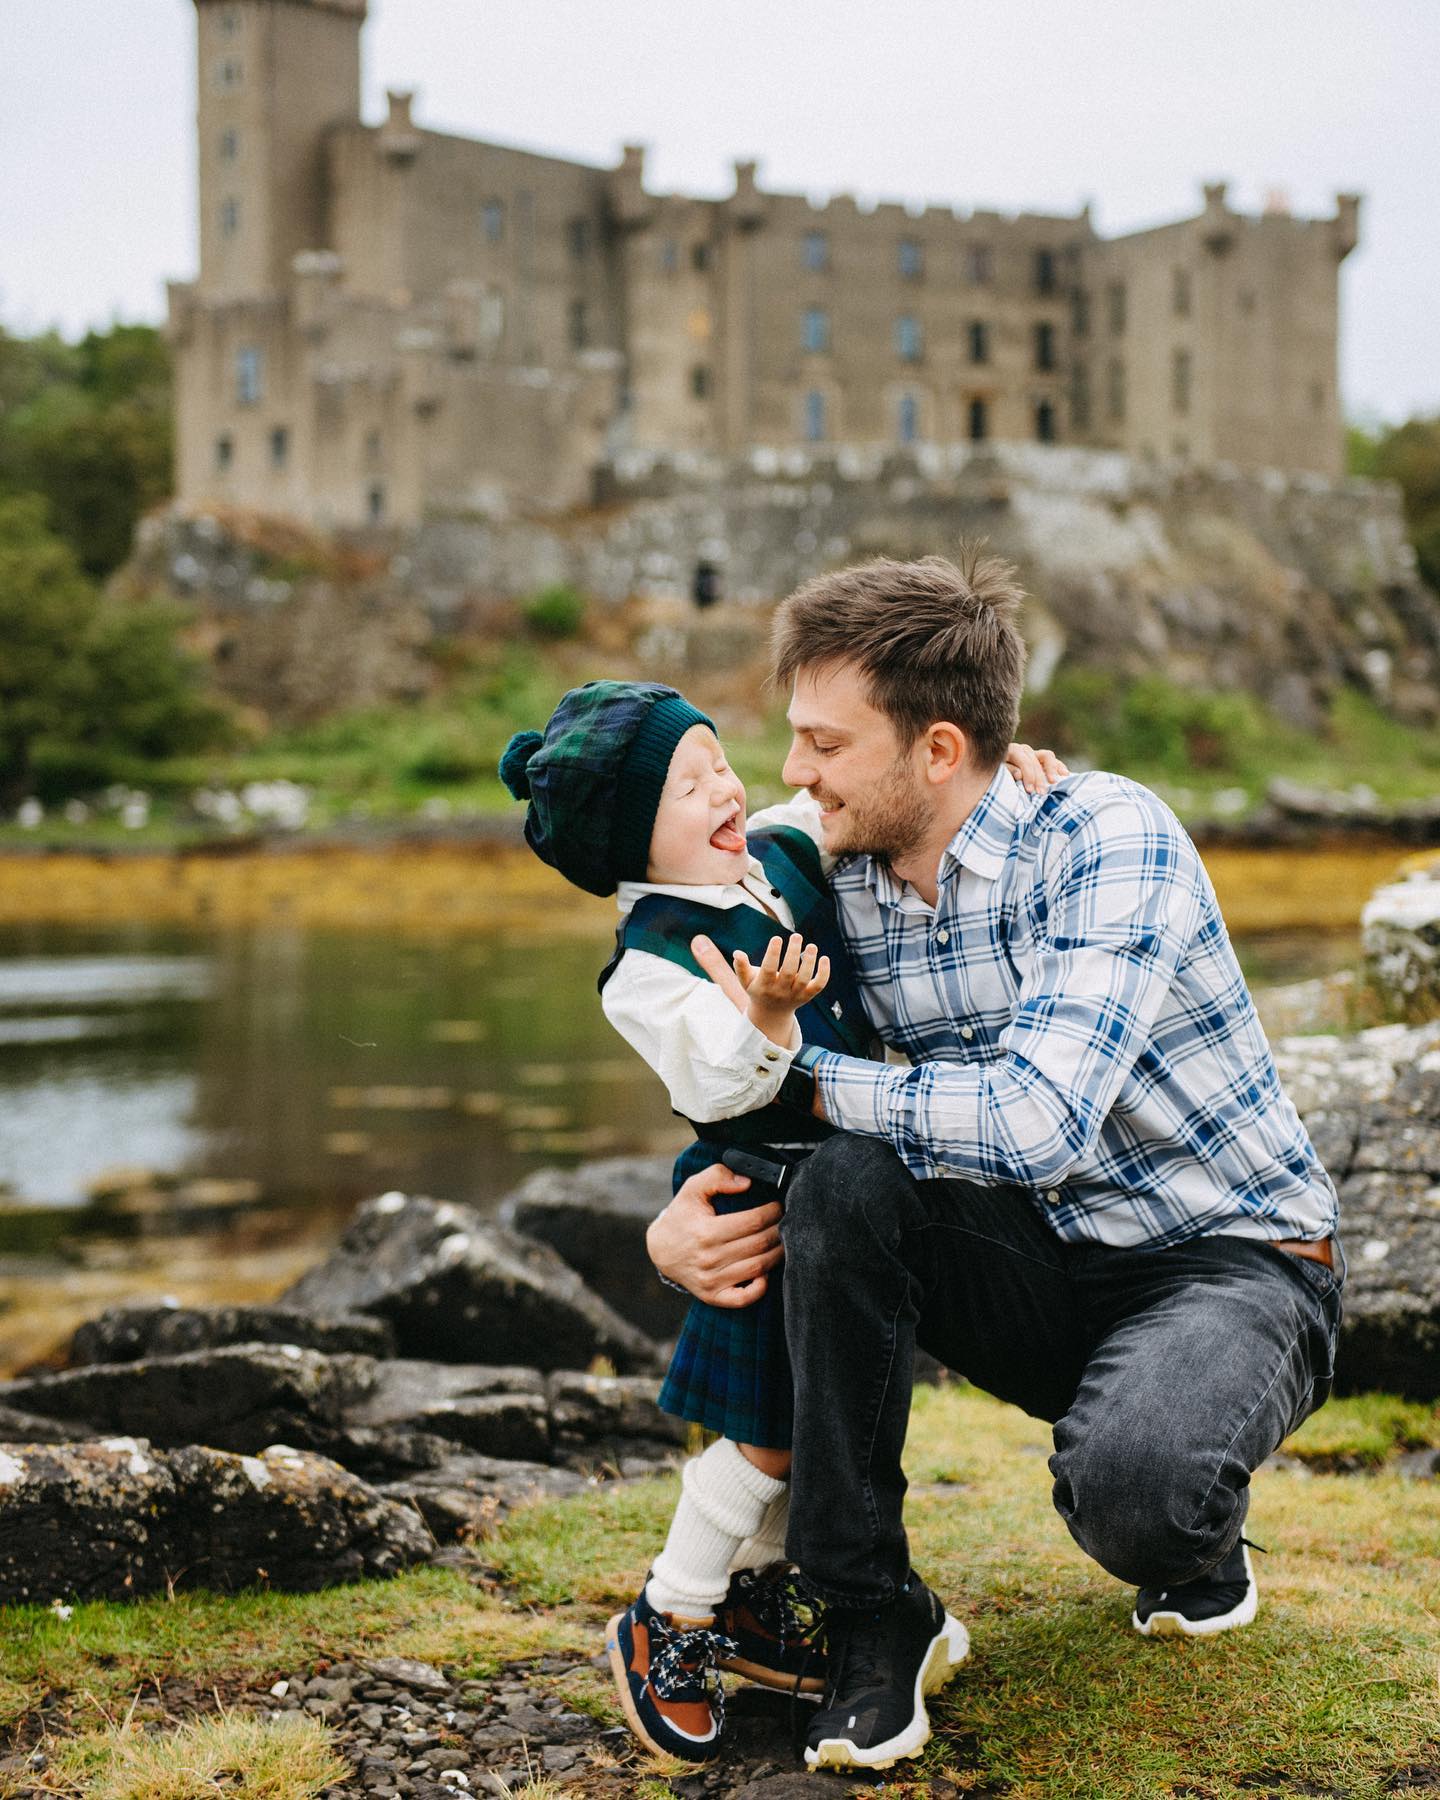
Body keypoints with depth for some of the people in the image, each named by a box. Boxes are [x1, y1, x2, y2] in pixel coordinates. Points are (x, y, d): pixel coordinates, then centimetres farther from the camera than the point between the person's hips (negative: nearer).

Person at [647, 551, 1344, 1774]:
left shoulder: (1108, 836, -22)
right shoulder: (842, 891, -3)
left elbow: (1037, 1123, -34)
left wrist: (801, 1071, -22)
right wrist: (679, 1217, -14)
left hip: (1236, 1264, -5)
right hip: (1054, 1274, 5)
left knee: (1128, 1486, -36)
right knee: (842, 1183, -24)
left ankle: (1199, 1546, 7)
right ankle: (875, 1617, -9)